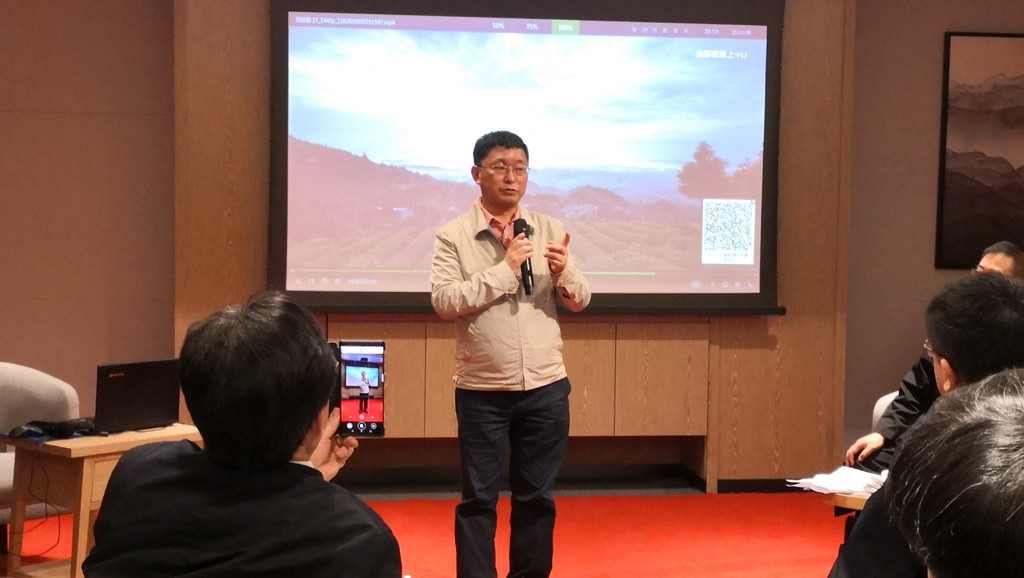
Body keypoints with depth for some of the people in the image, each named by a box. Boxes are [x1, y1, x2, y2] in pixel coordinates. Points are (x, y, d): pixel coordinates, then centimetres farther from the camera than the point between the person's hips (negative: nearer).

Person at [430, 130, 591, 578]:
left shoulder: (550, 230, 5)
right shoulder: (453, 236, -4)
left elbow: (580, 301, 5)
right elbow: (443, 301, -16)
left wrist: (564, 271, -16)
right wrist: (505, 268, -19)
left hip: (546, 387, 3)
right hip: (481, 390, -3)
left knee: (537, 496, 12)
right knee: (479, 498, 5)